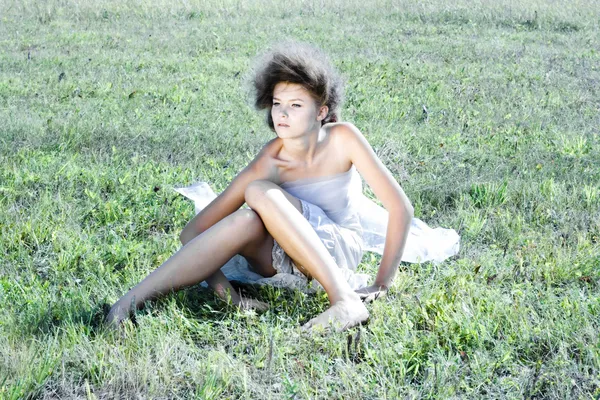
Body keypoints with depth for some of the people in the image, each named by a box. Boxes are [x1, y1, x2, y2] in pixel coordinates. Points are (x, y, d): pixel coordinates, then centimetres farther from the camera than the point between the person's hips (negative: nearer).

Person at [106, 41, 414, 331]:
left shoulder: (342, 139, -19)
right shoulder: (270, 163, -19)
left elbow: (400, 206, -15)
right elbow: (193, 233, -23)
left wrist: (381, 285, -16)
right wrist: (227, 294, -33)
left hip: (339, 247, -2)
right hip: (287, 253, 2)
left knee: (260, 193, -30)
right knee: (247, 221, -35)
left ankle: (345, 301, -39)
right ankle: (132, 300, -37)